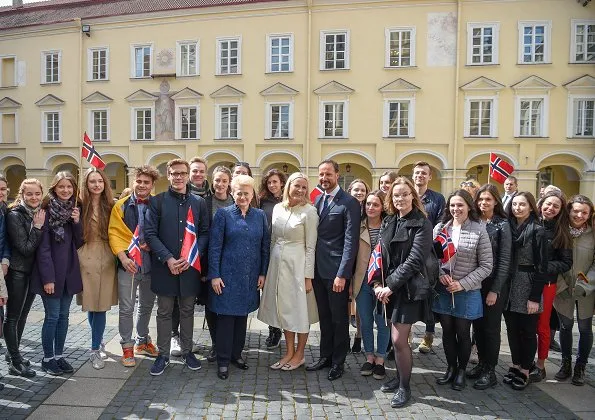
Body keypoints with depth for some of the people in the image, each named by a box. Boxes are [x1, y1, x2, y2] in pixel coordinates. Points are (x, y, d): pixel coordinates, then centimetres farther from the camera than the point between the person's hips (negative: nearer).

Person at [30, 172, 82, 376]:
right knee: (52, 316, 2)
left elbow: (78, 243, 7)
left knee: (64, 315, 12)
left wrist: (77, 222, -10)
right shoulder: (47, 211, -10)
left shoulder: (74, 209, 8)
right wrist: (48, 277, -16)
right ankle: (47, 358, 18)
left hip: (69, 271, 6)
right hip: (51, 272, -5)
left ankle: (59, 355, 24)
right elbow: (43, 247, -13)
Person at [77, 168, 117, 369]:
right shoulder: (80, 204, -2)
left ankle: (96, 349, 16)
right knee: (91, 305, 7)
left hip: (106, 260, 2)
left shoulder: (110, 205, 6)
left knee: (100, 305, 2)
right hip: (86, 259, -2)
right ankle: (99, 343, 28)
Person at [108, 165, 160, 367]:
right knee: (126, 308, 4)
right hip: (128, 264, -2)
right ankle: (127, 346, 19)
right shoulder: (121, 205, -1)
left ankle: (142, 341, 33)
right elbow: (114, 233, -5)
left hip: (150, 264, 2)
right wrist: (123, 256, -16)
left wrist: (151, 244, -14)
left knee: (146, 306, 16)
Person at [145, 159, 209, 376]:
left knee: (187, 311, 14)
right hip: (164, 267, -1)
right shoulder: (157, 201, 0)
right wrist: (168, 259, -14)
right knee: (164, 312, 10)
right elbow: (150, 233, -5)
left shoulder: (199, 202, 6)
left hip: (190, 267, 2)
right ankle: (163, 354, 24)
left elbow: (205, 233, 4)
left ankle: (187, 351, 29)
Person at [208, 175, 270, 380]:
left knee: (242, 315, 14)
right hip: (227, 276, -3)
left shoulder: (260, 215, 5)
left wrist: (263, 273, 3)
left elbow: (265, 246, 7)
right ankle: (223, 360, 15)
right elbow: (214, 246, -6)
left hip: (251, 277, 3)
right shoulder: (223, 214, -4)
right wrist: (214, 275, -10)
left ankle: (236, 353, 30)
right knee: (226, 317, 2)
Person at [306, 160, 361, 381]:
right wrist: (311, 267, 6)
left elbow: (351, 241, -15)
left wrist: (342, 274, -19)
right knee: (324, 316, 18)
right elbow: (315, 233, 12)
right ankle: (325, 356, 32)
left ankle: (338, 362, 24)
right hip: (318, 269, 6)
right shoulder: (318, 200, 11)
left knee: (339, 318, 8)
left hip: (336, 271, -6)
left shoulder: (349, 203, -11)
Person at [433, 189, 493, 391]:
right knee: (447, 331, 14)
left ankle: (461, 371, 32)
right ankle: (451, 368, 34)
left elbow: (486, 266, -7)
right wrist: (440, 274, -13)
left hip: (467, 292, -2)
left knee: (463, 333, 11)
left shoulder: (479, 231, -8)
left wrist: (463, 284, -14)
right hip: (443, 291, 3)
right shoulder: (440, 228, 1)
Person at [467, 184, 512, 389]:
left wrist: (495, 290, -13)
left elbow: (504, 260, -10)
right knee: (477, 325, 13)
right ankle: (481, 363, 28)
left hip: (494, 284, -4)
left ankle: (490, 371, 17)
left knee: (491, 327, 5)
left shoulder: (502, 224, -7)